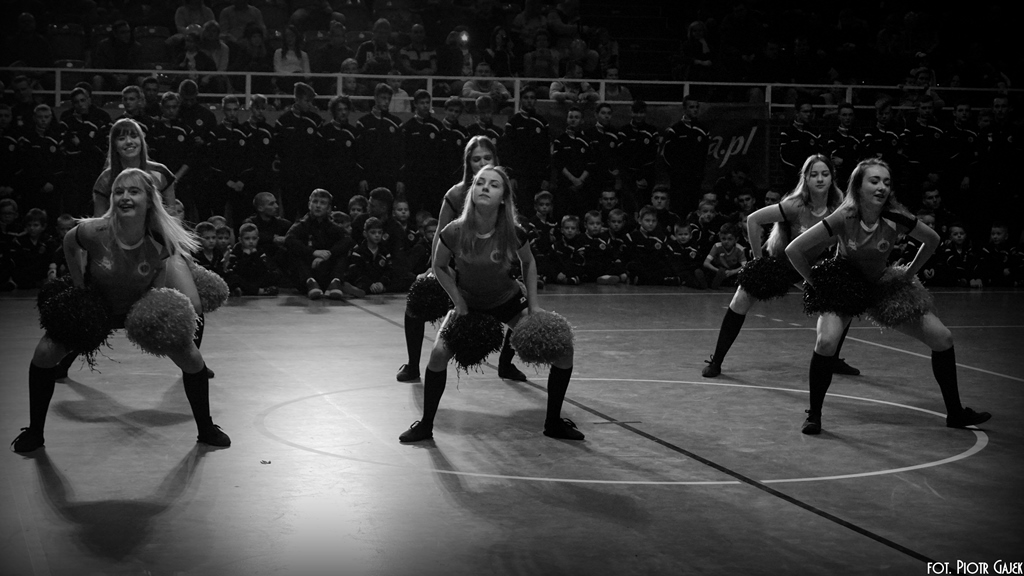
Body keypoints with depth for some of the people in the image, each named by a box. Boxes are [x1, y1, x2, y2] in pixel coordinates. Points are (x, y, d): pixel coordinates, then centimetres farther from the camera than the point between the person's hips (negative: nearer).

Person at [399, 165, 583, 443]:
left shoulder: (513, 233, -24)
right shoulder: (455, 232, -26)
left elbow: (528, 263, -2)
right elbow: (439, 266, -6)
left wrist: (533, 304, -7)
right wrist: (459, 304, -13)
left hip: (509, 303, 1)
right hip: (469, 303, -1)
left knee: (563, 350, -9)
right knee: (439, 353, -22)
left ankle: (553, 422, 11)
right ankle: (425, 425, 0)